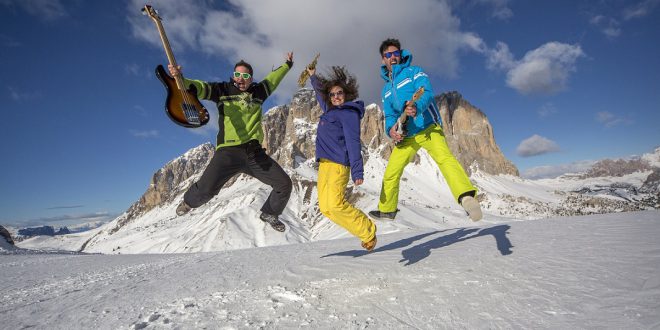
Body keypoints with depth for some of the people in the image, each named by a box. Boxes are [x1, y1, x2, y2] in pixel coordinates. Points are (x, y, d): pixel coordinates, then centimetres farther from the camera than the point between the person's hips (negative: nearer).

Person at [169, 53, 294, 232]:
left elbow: (272, 79, 33)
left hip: (255, 152, 4)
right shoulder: (223, 90, 9)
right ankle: (189, 201, 22)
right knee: (206, 189, -18)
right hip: (228, 151, -4)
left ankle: (269, 214, 26)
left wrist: (287, 65, 46)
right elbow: (199, 87, -3)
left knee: (284, 184, -2)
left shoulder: (257, 92, 18)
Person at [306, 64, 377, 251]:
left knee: (335, 204, -21)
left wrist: (357, 171, -21)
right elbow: (320, 95, 43)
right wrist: (313, 77, 55)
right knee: (325, 208, -2)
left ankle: (368, 231, -4)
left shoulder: (349, 113, -2)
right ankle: (364, 230, 4)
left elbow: (353, 143, -13)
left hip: (338, 164, -8)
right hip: (324, 164, 9)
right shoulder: (330, 111, 22)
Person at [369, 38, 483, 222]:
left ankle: (466, 197, -50)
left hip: (428, 128, -5)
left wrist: (417, 107, -37)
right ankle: (386, 210, 26)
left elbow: (427, 93, -13)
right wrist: (390, 128, -13)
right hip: (405, 136, 6)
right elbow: (389, 115, 13)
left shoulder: (414, 72, 4)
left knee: (444, 157, -33)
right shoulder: (386, 90, 19)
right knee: (390, 173, 7)